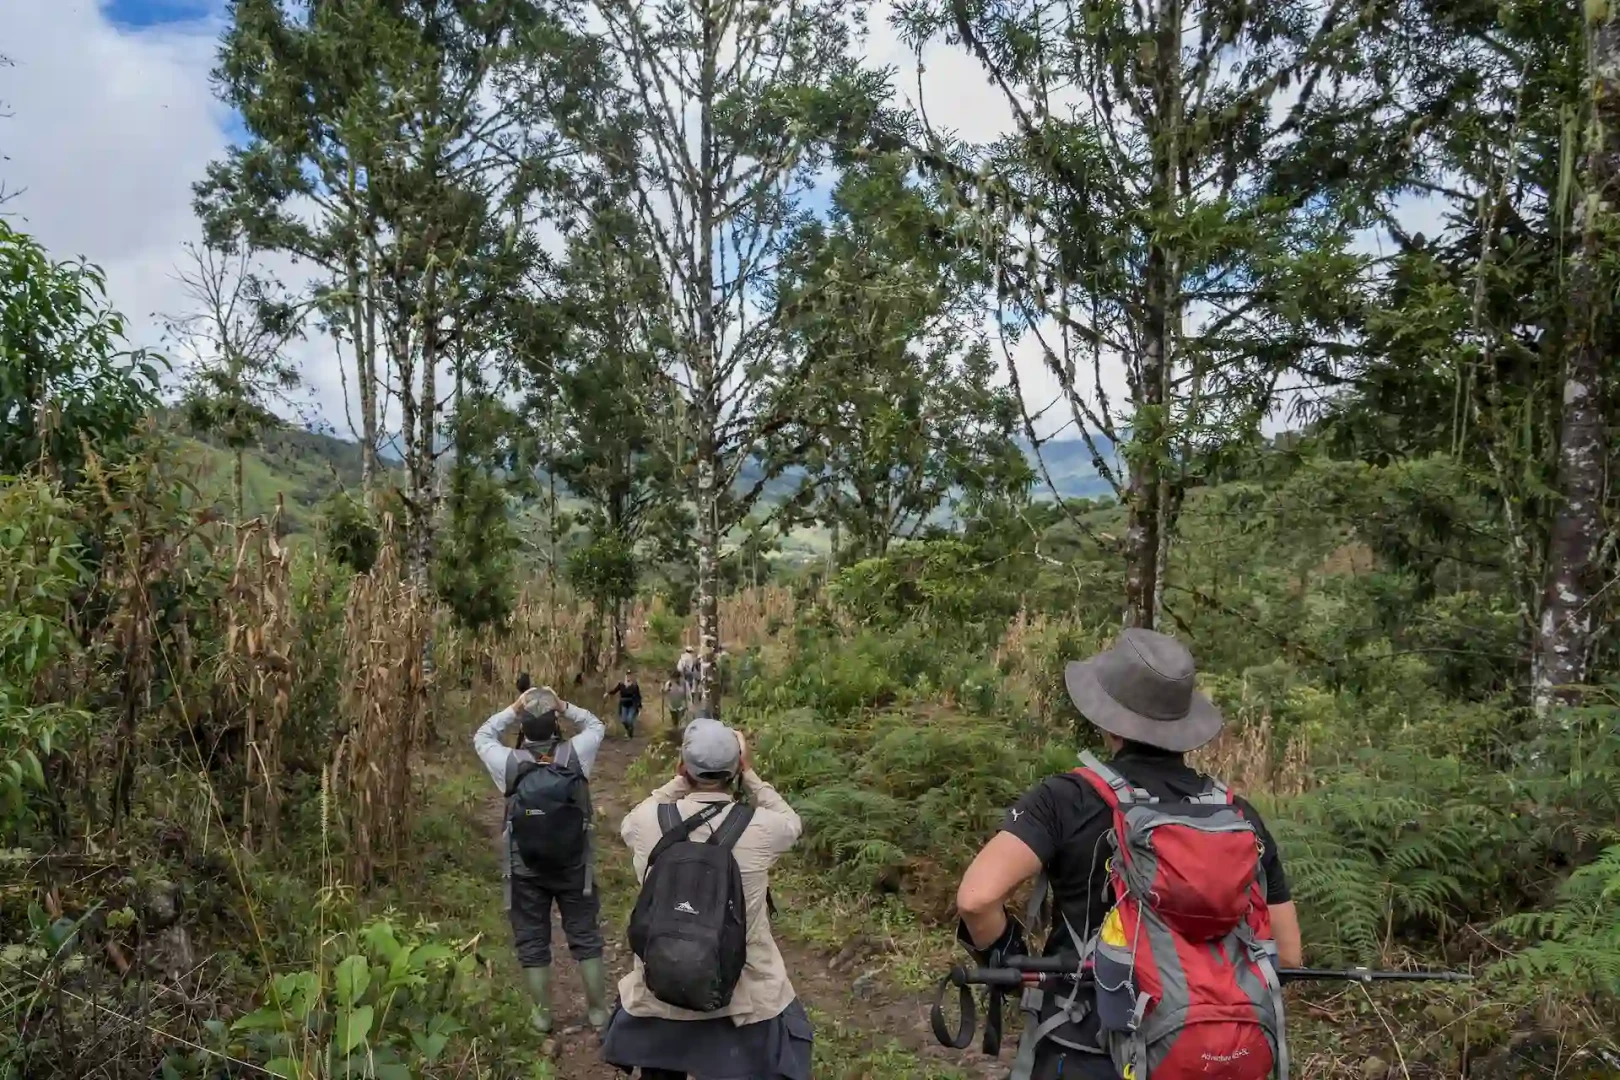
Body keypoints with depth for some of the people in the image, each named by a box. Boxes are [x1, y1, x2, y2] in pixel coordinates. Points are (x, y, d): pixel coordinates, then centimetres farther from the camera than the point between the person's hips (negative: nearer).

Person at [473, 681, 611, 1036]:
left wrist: (512, 709, -4)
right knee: (585, 936, 15)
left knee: (532, 941, 15)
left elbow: (481, 737, 4)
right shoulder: (575, 754, -16)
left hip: (525, 868, -1)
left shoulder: (509, 763, -16)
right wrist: (564, 707, -5)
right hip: (573, 863, 1)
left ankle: (542, 1014, 26)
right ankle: (597, 1009, 24)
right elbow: (596, 726, 5)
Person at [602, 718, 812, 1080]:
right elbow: (791, 824, 5)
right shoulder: (760, 827, -20)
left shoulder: (648, 822, -16)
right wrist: (750, 774, 5)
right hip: (745, 996, -2)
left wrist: (678, 782, 7)